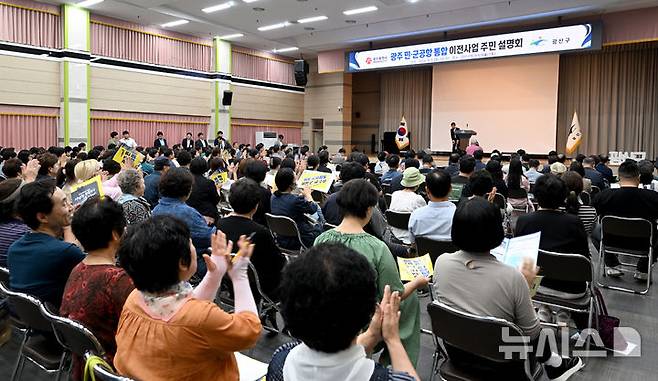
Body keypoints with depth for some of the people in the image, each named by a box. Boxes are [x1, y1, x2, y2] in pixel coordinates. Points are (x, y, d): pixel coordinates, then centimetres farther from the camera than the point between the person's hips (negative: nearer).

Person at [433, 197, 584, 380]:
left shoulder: (441, 262, -18)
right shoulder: (512, 277, -28)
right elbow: (531, 333, -13)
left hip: (456, 353, 4)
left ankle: (553, 364, 38)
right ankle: (553, 365, 42)